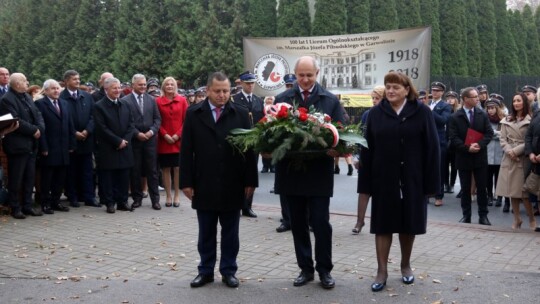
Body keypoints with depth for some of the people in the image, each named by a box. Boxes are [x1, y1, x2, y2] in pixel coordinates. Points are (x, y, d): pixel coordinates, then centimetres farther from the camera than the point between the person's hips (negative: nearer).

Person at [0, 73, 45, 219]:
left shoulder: (27, 97, 13)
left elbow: (37, 114, 10)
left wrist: (40, 129, -8)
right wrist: (33, 130, -14)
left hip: (31, 145, 8)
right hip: (17, 145, -8)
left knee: (30, 178, 11)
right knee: (15, 179, 2)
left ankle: (27, 206, 20)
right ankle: (15, 208, 12)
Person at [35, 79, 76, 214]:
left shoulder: (64, 103, 14)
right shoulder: (40, 104, -6)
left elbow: (70, 125, 13)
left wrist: (71, 144, 6)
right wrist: (43, 147, -16)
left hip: (63, 148, 6)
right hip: (49, 149, -6)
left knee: (60, 177, 10)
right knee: (47, 178, 4)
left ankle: (56, 202, 20)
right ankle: (46, 204, 13)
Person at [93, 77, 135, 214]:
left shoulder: (125, 105, 13)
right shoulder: (99, 106, -5)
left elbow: (131, 125, 10)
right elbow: (102, 129, -12)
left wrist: (125, 140, -5)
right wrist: (118, 141, -13)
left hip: (124, 147, 5)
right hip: (107, 149, -5)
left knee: (124, 176, 7)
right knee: (107, 177, 2)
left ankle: (122, 201, 16)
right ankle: (109, 202, 9)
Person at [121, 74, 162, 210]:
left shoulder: (151, 100, 10)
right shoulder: (125, 100, -2)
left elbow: (157, 119, 9)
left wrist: (152, 131, -7)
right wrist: (137, 134, -12)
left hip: (150, 139, 2)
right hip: (134, 140, -2)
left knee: (152, 170, 4)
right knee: (135, 171, 4)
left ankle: (155, 199, 9)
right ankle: (137, 198, 15)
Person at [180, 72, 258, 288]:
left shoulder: (241, 114, 1)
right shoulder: (194, 114, 2)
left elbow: (249, 149, 0)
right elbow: (186, 150, 1)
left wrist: (250, 180, -3)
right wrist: (186, 181, -4)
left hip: (232, 185, 0)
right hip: (204, 185, 0)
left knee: (230, 232, 10)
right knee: (206, 233, 11)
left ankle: (229, 271, 21)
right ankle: (206, 271, 23)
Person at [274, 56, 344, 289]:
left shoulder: (331, 100, 3)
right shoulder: (282, 99, 6)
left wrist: (336, 149, -19)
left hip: (319, 172, -2)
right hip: (291, 171, 2)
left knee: (321, 223, 1)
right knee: (298, 224, 10)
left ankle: (324, 270, 16)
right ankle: (305, 268, 23)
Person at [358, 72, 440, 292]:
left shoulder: (421, 112, -2)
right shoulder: (376, 113, 3)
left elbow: (432, 148, -4)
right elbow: (367, 149, 1)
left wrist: (431, 182, -9)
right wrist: (366, 182, -4)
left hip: (412, 179, -1)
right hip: (384, 179, 1)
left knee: (409, 223, 10)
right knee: (383, 224, 3)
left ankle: (406, 265, 28)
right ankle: (382, 271, 9)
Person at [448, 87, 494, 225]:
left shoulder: (483, 115, 4)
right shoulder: (455, 117, -3)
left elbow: (489, 133, -1)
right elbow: (453, 138, -9)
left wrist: (479, 144, -17)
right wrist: (467, 148, -19)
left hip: (480, 157, 1)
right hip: (463, 157, -1)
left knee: (482, 188, 6)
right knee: (465, 188, 8)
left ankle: (483, 215, 14)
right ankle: (466, 215, 17)